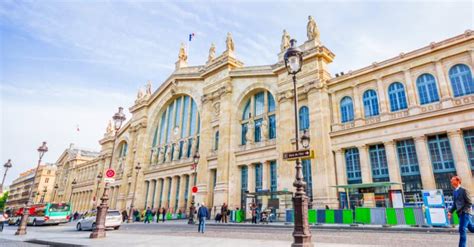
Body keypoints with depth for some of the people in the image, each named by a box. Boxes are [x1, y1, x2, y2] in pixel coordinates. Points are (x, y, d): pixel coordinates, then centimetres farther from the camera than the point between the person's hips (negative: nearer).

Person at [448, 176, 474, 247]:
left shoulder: (464, 190, -10)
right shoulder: (455, 192, 13)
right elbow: (455, 204, 18)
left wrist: (463, 211, -18)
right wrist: (450, 211, 7)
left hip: (465, 213, -8)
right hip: (460, 214, 8)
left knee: (462, 230, -9)